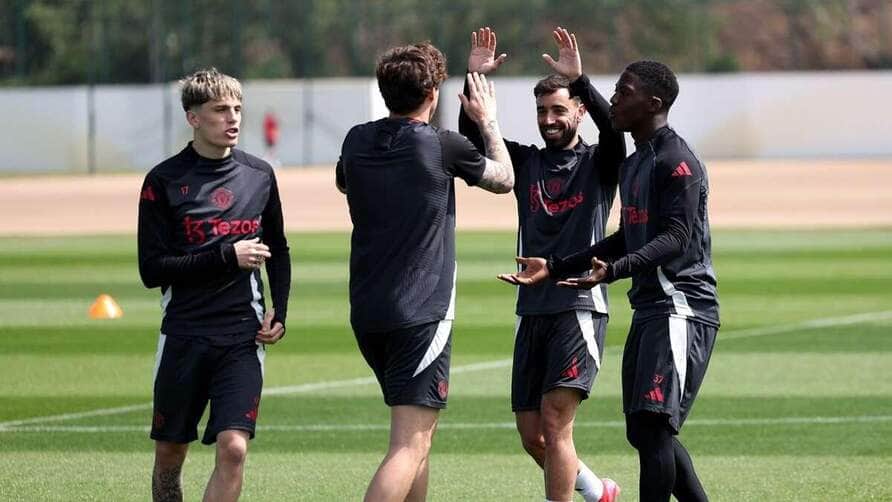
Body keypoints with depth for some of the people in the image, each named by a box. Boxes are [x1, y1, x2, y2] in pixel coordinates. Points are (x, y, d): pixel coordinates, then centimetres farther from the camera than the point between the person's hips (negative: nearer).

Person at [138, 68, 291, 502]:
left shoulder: (259, 175, 7)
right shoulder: (164, 181, -4)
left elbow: (278, 252, 22)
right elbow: (152, 269, -8)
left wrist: (279, 312, 8)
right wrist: (227, 256, -14)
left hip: (243, 335, 1)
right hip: (184, 334, -1)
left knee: (233, 449, -14)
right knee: (169, 454, 8)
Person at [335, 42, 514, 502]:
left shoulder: (357, 142, 5)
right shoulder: (442, 146, -9)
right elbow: (504, 178, 10)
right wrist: (488, 120, 26)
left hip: (366, 314, 7)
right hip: (422, 313, -7)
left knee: (417, 431, 22)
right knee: (411, 443, -11)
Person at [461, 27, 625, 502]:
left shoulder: (598, 163, 2)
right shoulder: (526, 161, 13)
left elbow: (613, 127, -19)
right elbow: (471, 139, 2)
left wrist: (579, 79, -32)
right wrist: (475, 80, -12)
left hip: (580, 306, -5)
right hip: (531, 310, 5)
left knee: (554, 421, -14)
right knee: (531, 435, 8)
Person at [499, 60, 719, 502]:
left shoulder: (677, 163, -12)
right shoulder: (632, 165, 19)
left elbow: (675, 237, -22)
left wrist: (613, 270, -36)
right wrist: (556, 266, 24)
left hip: (680, 307, -10)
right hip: (648, 306, 10)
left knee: (652, 422, -17)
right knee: (644, 431, 10)